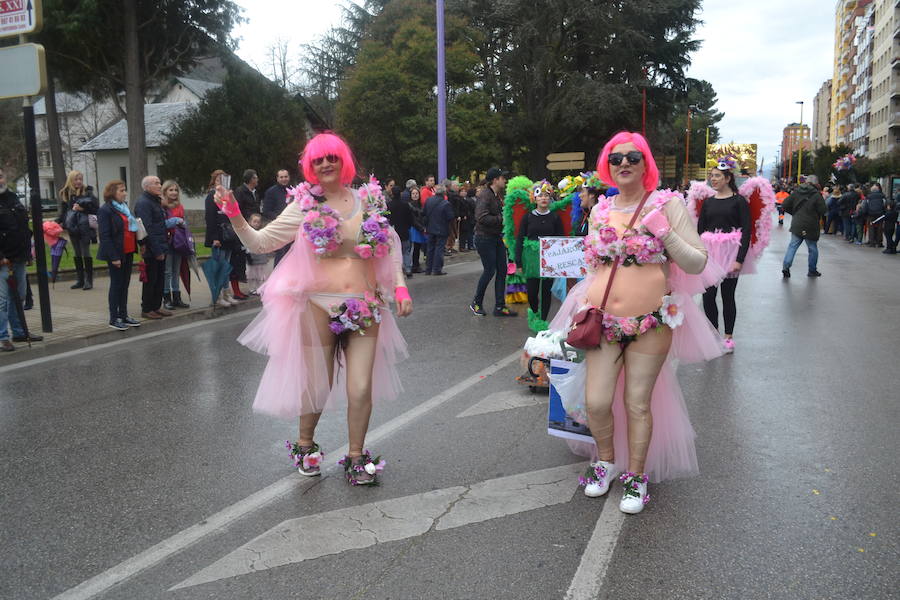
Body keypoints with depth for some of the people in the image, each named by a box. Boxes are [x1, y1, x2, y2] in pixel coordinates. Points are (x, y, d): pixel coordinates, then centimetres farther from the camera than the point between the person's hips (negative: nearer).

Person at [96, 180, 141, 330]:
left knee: (125, 284, 12)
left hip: (128, 252, 8)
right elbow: (105, 236, -16)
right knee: (116, 284, -1)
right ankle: (114, 319, 8)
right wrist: (114, 257, -20)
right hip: (116, 253, -8)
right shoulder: (105, 210, -12)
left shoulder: (124, 207, 13)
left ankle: (123, 315, 21)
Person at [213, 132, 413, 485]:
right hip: (319, 309, -2)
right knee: (317, 386, 10)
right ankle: (305, 445, 38)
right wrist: (234, 216, -15)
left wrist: (400, 287, 4)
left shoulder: (369, 200, 6)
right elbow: (259, 243, -1)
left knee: (361, 389, 1)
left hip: (365, 311, 2)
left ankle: (356, 457, 23)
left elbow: (392, 246, 14)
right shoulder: (305, 205, 0)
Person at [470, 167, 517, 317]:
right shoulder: (484, 195, -17)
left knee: (502, 270, 7)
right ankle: (476, 303, 17)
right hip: (485, 238, -9)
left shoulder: (498, 195, 11)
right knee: (490, 270, -3)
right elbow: (482, 217, -28)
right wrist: (501, 219, -23)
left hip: (497, 237, 9)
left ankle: (500, 307, 14)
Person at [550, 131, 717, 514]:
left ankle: (635, 476, 25)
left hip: (651, 320, -3)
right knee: (596, 402, -2)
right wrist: (584, 305, 13)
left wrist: (664, 234, -18)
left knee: (638, 403, 5)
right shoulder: (600, 210, 9)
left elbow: (697, 263, -4)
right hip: (603, 318, 3)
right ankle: (606, 461, 27)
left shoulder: (668, 203, -3)